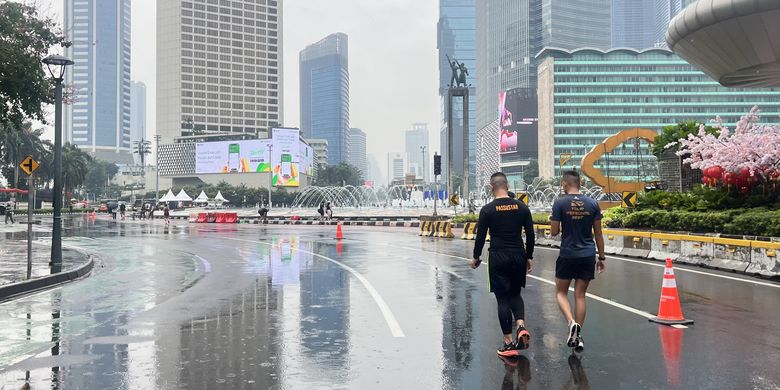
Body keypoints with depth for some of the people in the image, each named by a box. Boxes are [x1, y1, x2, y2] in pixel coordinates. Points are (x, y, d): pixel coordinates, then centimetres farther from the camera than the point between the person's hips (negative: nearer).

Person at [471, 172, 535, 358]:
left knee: (503, 299, 4)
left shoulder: (487, 210, -6)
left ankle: (509, 343, 5)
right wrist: (529, 257, 15)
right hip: (518, 257, 3)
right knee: (515, 294, 21)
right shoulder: (522, 207, 2)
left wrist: (476, 258, 11)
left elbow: (480, 236, -4)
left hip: (498, 259, -3)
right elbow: (530, 235, 4)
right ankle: (521, 326, -3)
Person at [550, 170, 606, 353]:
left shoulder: (560, 203, -8)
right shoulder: (592, 204, 1)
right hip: (588, 255, 3)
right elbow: (598, 233, 4)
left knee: (561, 292, 12)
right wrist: (601, 257, 11)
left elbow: (554, 231, -6)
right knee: (580, 295, 10)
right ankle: (578, 336, 12)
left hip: (567, 255, -3)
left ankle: (572, 323, -12)